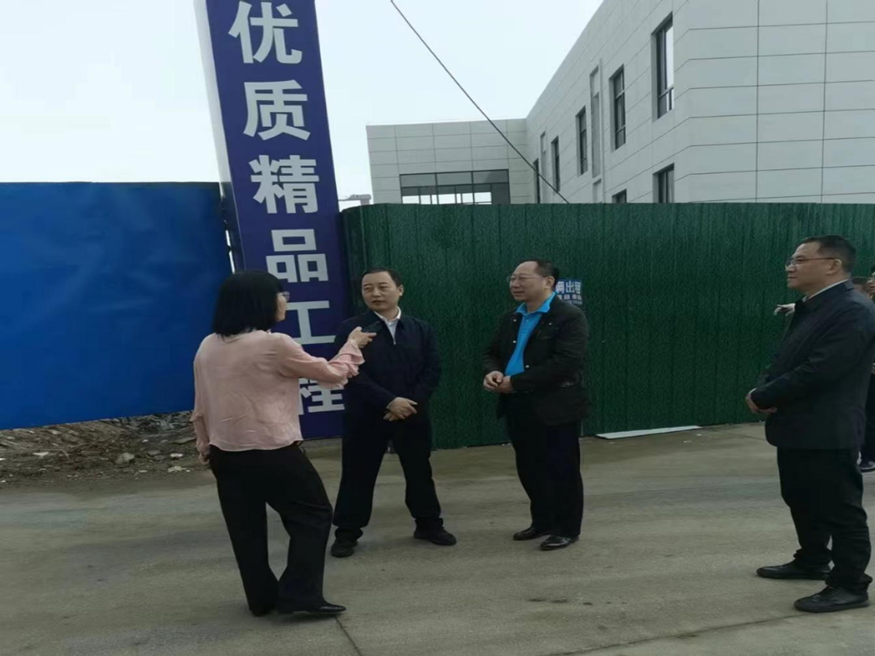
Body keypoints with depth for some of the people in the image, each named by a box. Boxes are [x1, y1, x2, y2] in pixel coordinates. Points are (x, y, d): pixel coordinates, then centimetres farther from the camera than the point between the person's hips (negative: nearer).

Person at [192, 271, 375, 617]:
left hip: (224, 451, 7)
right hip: (271, 450, -7)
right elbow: (331, 374, -6)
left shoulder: (208, 347, 5)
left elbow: (201, 401, 13)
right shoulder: (275, 344, -16)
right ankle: (300, 594, 6)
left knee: (246, 527, 16)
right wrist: (352, 345, 11)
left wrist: (204, 442, 24)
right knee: (313, 514, 8)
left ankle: (262, 598, 28)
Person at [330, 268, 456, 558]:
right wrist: (389, 401, -19)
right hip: (365, 416, -2)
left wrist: (411, 402, -13)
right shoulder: (350, 329, -5)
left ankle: (429, 524, 33)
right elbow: (352, 374, -14)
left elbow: (433, 370, 0)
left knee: (419, 471, 14)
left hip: (412, 414, 3)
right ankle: (346, 533, 24)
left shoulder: (421, 329, 4)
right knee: (358, 474, 7)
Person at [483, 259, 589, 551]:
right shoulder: (509, 319, 12)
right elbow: (492, 352, 17)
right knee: (529, 469, 16)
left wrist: (515, 382, -22)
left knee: (562, 470, 6)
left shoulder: (569, 317, -12)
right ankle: (542, 521, 34)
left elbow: (565, 363, -22)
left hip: (555, 407, -7)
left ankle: (567, 528, 23)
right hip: (518, 407, 7)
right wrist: (493, 372, -9)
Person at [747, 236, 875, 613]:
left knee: (840, 507, 4)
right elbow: (786, 360, 15)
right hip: (797, 427, 10)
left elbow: (819, 371, -26)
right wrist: (766, 391, -5)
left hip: (827, 432, -10)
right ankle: (813, 561, 39)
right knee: (801, 500, 21)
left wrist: (763, 397, -16)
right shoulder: (810, 308, 12)